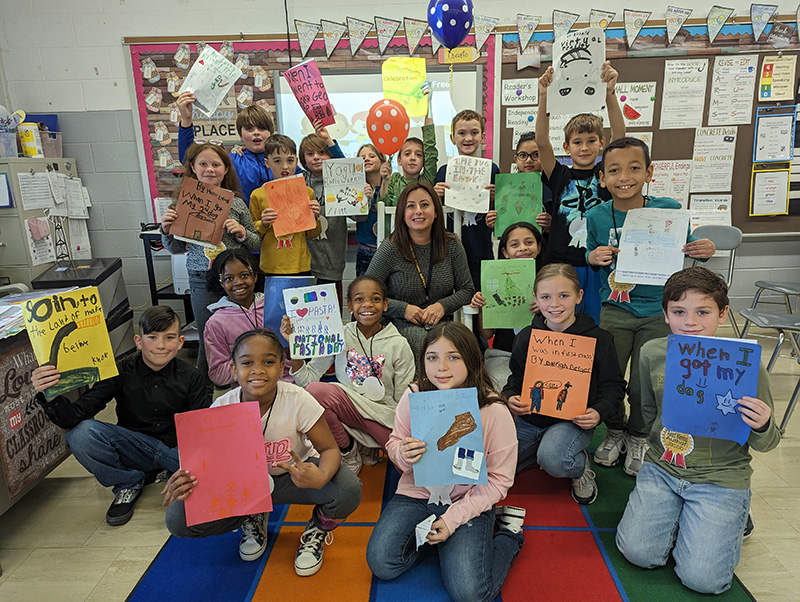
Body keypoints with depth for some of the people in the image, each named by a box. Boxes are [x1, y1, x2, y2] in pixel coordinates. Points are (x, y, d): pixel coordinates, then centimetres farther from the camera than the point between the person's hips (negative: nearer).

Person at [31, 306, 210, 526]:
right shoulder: (121, 373, -9)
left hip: (178, 449, 0)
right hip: (134, 448, 1)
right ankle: (129, 483, 0)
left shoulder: (189, 377, -8)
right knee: (80, 434, -25)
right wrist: (51, 398, -38)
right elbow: (76, 417, -16)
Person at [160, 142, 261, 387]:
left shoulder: (236, 204, 0)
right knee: (207, 341, 8)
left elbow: (256, 244, 7)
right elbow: (176, 248, 10)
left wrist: (241, 232, -12)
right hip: (202, 282, 0)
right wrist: (166, 230, -9)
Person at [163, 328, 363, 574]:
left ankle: (317, 531, 7)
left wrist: (321, 478, -43)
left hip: (295, 474, -2)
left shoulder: (297, 401, -24)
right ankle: (252, 520, 12)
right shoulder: (221, 409, -18)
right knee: (178, 520, -18)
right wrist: (184, 481, -35)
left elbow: (330, 449, -19)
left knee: (348, 492, -32)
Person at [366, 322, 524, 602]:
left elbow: (499, 479, -9)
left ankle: (508, 533, 11)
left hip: (469, 503, -2)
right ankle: (428, 533, 13)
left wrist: (453, 519, -16)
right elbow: (394, 444, 6)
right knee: (381, 564, -14)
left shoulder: (494, 411, -17)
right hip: (417, 494, 3)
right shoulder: (413, 396, -9)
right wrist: (403, 455, -20)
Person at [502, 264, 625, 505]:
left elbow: (614, 386, 1)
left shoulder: (598, 339, -5)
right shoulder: (526, 337, 4)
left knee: (554, 460, -35)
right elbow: (516, 378, 15)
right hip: (529, 419, 4)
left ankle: (580, 468, 4)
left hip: (573, 421, -4)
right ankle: (540, 449, 15)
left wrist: (598, 412, -18)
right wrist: (510, 397, -8)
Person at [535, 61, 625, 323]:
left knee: (596, 326, 8)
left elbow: (619, 135, -8)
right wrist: (544, 98, -20)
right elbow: (542, 141, -8)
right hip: (562, 264, 0)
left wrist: (610, 94, -21)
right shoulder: (560, 176, 5)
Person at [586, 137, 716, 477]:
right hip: (615, 309, 1)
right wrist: (593, 257, -14)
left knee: (644, 385, 7)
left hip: (658, 311, -1)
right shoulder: (597, 217, -5)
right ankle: (615, 430, 37)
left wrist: (703, 251, -17)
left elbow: (686, 248, 4)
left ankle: (638, 437, 37)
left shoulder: (668, 210, -9)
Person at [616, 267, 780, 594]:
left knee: (701, 577, -12)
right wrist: (661, 445, 9)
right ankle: (678, 515, 20)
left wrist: (762, 427, -27)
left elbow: (765, 444, -5)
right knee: (638, 551, -10)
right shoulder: (652, 353, -4)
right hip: (661, 468, 3)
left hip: (721, 478, -2)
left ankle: (731, 519, 19)